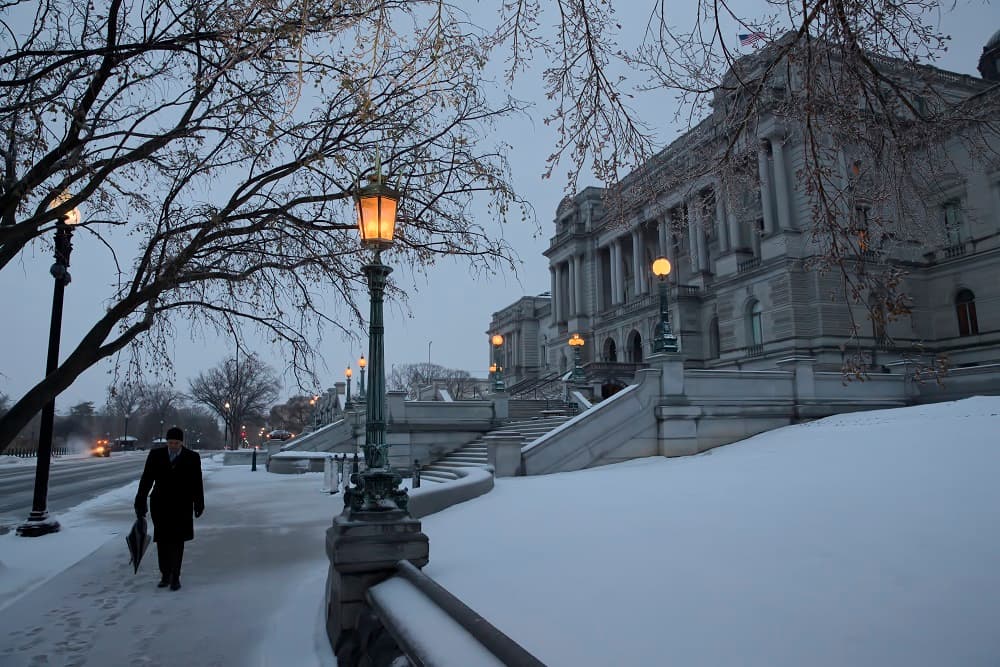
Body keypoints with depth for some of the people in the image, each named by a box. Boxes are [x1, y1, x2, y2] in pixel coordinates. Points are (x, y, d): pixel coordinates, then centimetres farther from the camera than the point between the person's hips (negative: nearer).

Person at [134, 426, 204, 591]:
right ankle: (165, 575, 20)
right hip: (160, 506, 2)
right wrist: (140, 503, -3)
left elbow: (197, 483, 3)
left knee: (177, 543, 2)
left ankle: (175, 577, 10)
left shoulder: (192, 458, -2)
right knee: (162, 542, 6)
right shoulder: (155, 455, 1)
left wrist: (199, 504, 6)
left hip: (181, 507, -1)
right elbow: (146, 479, 1)